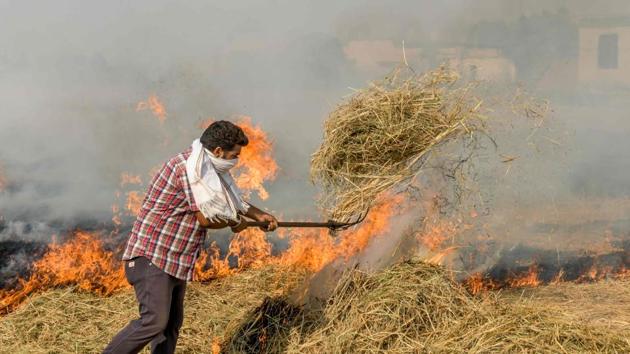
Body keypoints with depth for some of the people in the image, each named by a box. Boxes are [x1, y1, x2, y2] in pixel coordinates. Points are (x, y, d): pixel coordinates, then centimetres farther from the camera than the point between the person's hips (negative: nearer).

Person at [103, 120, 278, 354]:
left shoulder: (207, 166, 13)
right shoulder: (189, 166, -19)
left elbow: (231, 199, 31)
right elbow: (205, 218, -19)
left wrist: (258, 214, 24)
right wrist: (235, 222, -1)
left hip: (175, 260, 11)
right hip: (152, 256, -10)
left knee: (172, 323, 12)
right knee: (154, 321, -18)